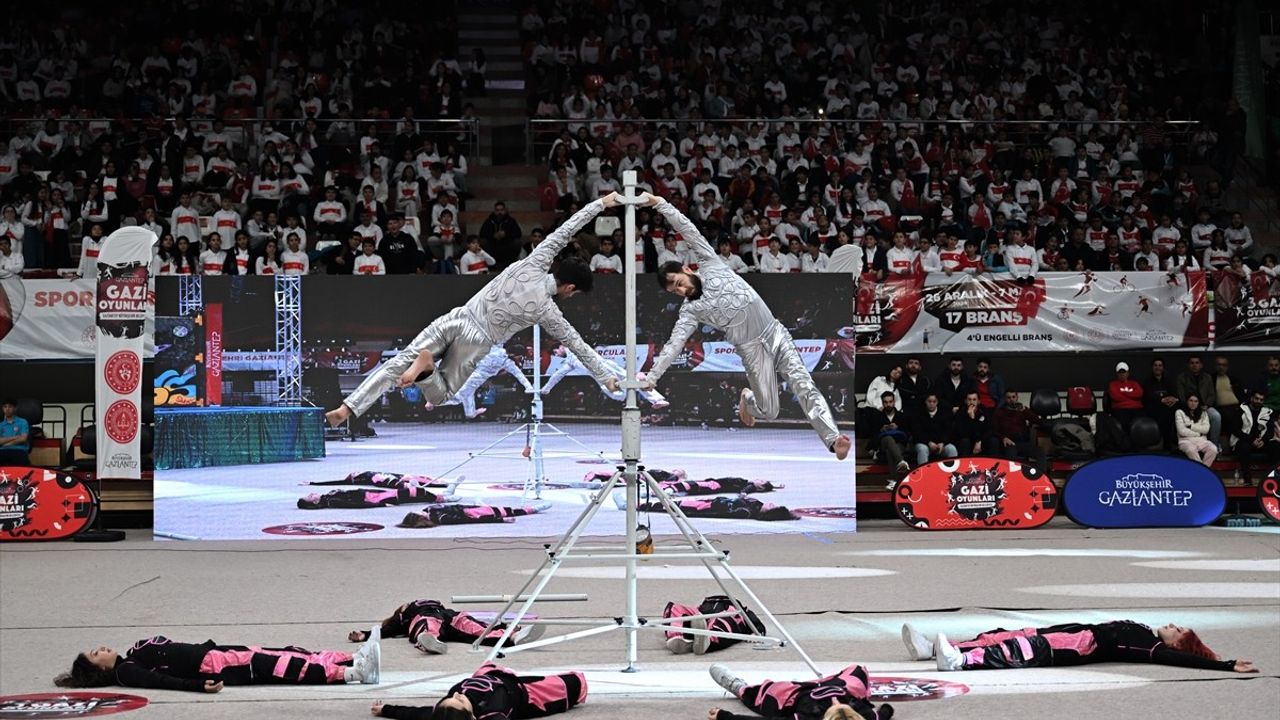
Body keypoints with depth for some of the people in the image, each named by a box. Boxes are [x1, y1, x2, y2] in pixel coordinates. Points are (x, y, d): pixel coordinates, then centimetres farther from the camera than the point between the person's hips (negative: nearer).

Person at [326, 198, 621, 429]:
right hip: (474, 343, -4)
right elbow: (578, 345, 1)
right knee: (440, 396, 13)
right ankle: (427, 367, -20)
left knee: (397, 364, -1)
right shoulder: (547, 312, -6)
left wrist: (602, 203, 12)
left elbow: (564, 230, 6)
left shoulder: (534, 263, 1)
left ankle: (348, 407, -15)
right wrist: (607, 378, 10)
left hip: (456, 319, 4)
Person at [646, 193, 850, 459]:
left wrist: (660, 204, -7)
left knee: (804, 386, -14)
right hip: (752, 349, 0)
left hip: (776, 334, 1)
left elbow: (688, 230, 0)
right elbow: (674, 345, -8)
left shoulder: (710, 265, 4)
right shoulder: (690, 310, 0)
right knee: (769, 412, -1)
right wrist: (652, 377, -18)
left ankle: (833, 440, -24)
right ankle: (747, 399, 34)